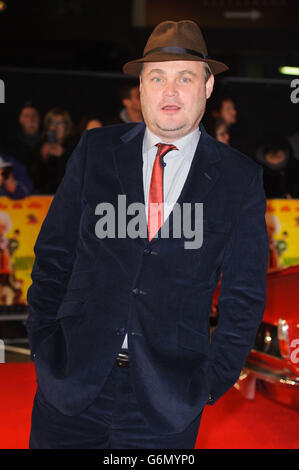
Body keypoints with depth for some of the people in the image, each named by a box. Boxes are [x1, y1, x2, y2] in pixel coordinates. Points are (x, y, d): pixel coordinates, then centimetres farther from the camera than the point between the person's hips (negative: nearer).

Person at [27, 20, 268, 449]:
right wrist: (45, 349, 1)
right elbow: (53, 256, 5)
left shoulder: (241, 179, 0)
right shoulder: (96, 151, 3)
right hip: (71, 383, 1)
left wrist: (212, 383, 0)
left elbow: (244, 297, 3)